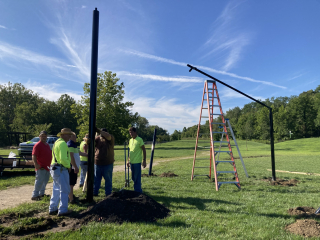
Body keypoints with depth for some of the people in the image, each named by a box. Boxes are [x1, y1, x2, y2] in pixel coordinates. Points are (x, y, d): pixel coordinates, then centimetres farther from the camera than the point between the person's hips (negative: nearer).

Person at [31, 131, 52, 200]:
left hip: (47, 167, 9)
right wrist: (35, 164, -34)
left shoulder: (47, 145, 15)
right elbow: (34, 156, -21)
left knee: (45, 181, 17)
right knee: (39, 182, -7)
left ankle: (41, 193, 29)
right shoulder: (37, 145, -12)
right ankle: (34, 195, 0)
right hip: (41, 167, -9)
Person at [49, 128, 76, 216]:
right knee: (64, 190, -1)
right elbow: (63, 158, -25)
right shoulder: (63, 143, -17)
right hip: (61, 169, -10)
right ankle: (63, 210, 4)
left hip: (54, 168, 10)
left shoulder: (57, 142, 17)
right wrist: (68, 166, -10)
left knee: (56, 189, 18)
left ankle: (52, 209, 25)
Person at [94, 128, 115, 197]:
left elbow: (107, 136, -31)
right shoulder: (98, 138, 2)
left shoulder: (110, 139, -8)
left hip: (108, 163, -3)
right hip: (97, 163, 3)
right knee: (96, 179, 14)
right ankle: (94, 193, 28)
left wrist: (98, 131, -41)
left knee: (108, 180, 9)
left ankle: (108, 194, 22)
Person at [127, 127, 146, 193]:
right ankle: (136, 190, 25)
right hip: (131, 161, 7)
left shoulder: (139, 139, -8)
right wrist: (128, 160, 18)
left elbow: (144, 150, -8)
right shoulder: (130, 140, 13)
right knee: (133, 177, 14)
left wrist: (144, 160, -11)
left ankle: (138, 191, 8)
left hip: (137, 162, -7)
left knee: (137, 178, -2)